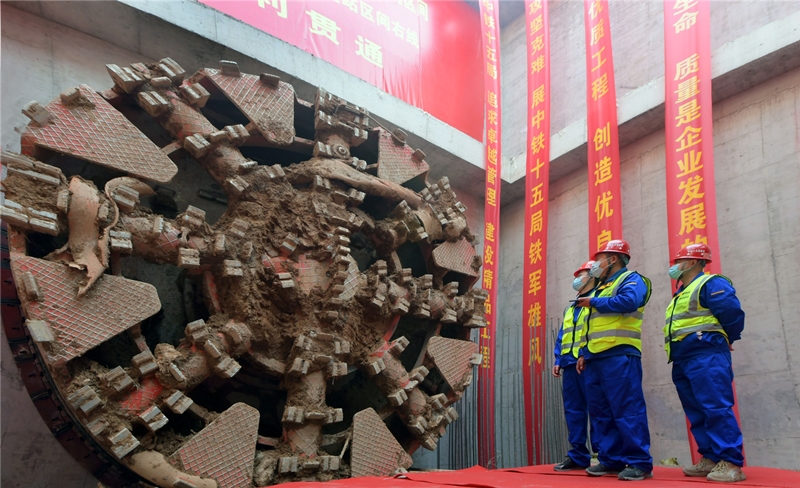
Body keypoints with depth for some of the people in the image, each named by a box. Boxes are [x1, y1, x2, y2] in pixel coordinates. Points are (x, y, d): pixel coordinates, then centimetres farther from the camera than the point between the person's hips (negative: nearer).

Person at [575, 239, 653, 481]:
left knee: (627, 410, -9)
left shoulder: (631, 279, 1)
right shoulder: (601, 288, 27)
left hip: (619, 355, -9)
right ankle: (611, 460, 14)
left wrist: (593, 302, -11)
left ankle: (640, 463, -4)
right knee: (601, 412, 8)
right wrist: (584, 353, 16)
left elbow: (629, 301, -22)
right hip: (596, 358, 9)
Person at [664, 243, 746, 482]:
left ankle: (731, 463, -10)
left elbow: (732, 312, -15)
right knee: (696, 412, 10)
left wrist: (724, 339, -2)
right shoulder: (681, 294, 24)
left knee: (716, 408, -13)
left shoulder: (710, 284, -5)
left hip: (706, 357, -10)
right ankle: (710, 458, 16)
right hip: (682, 361, 10)